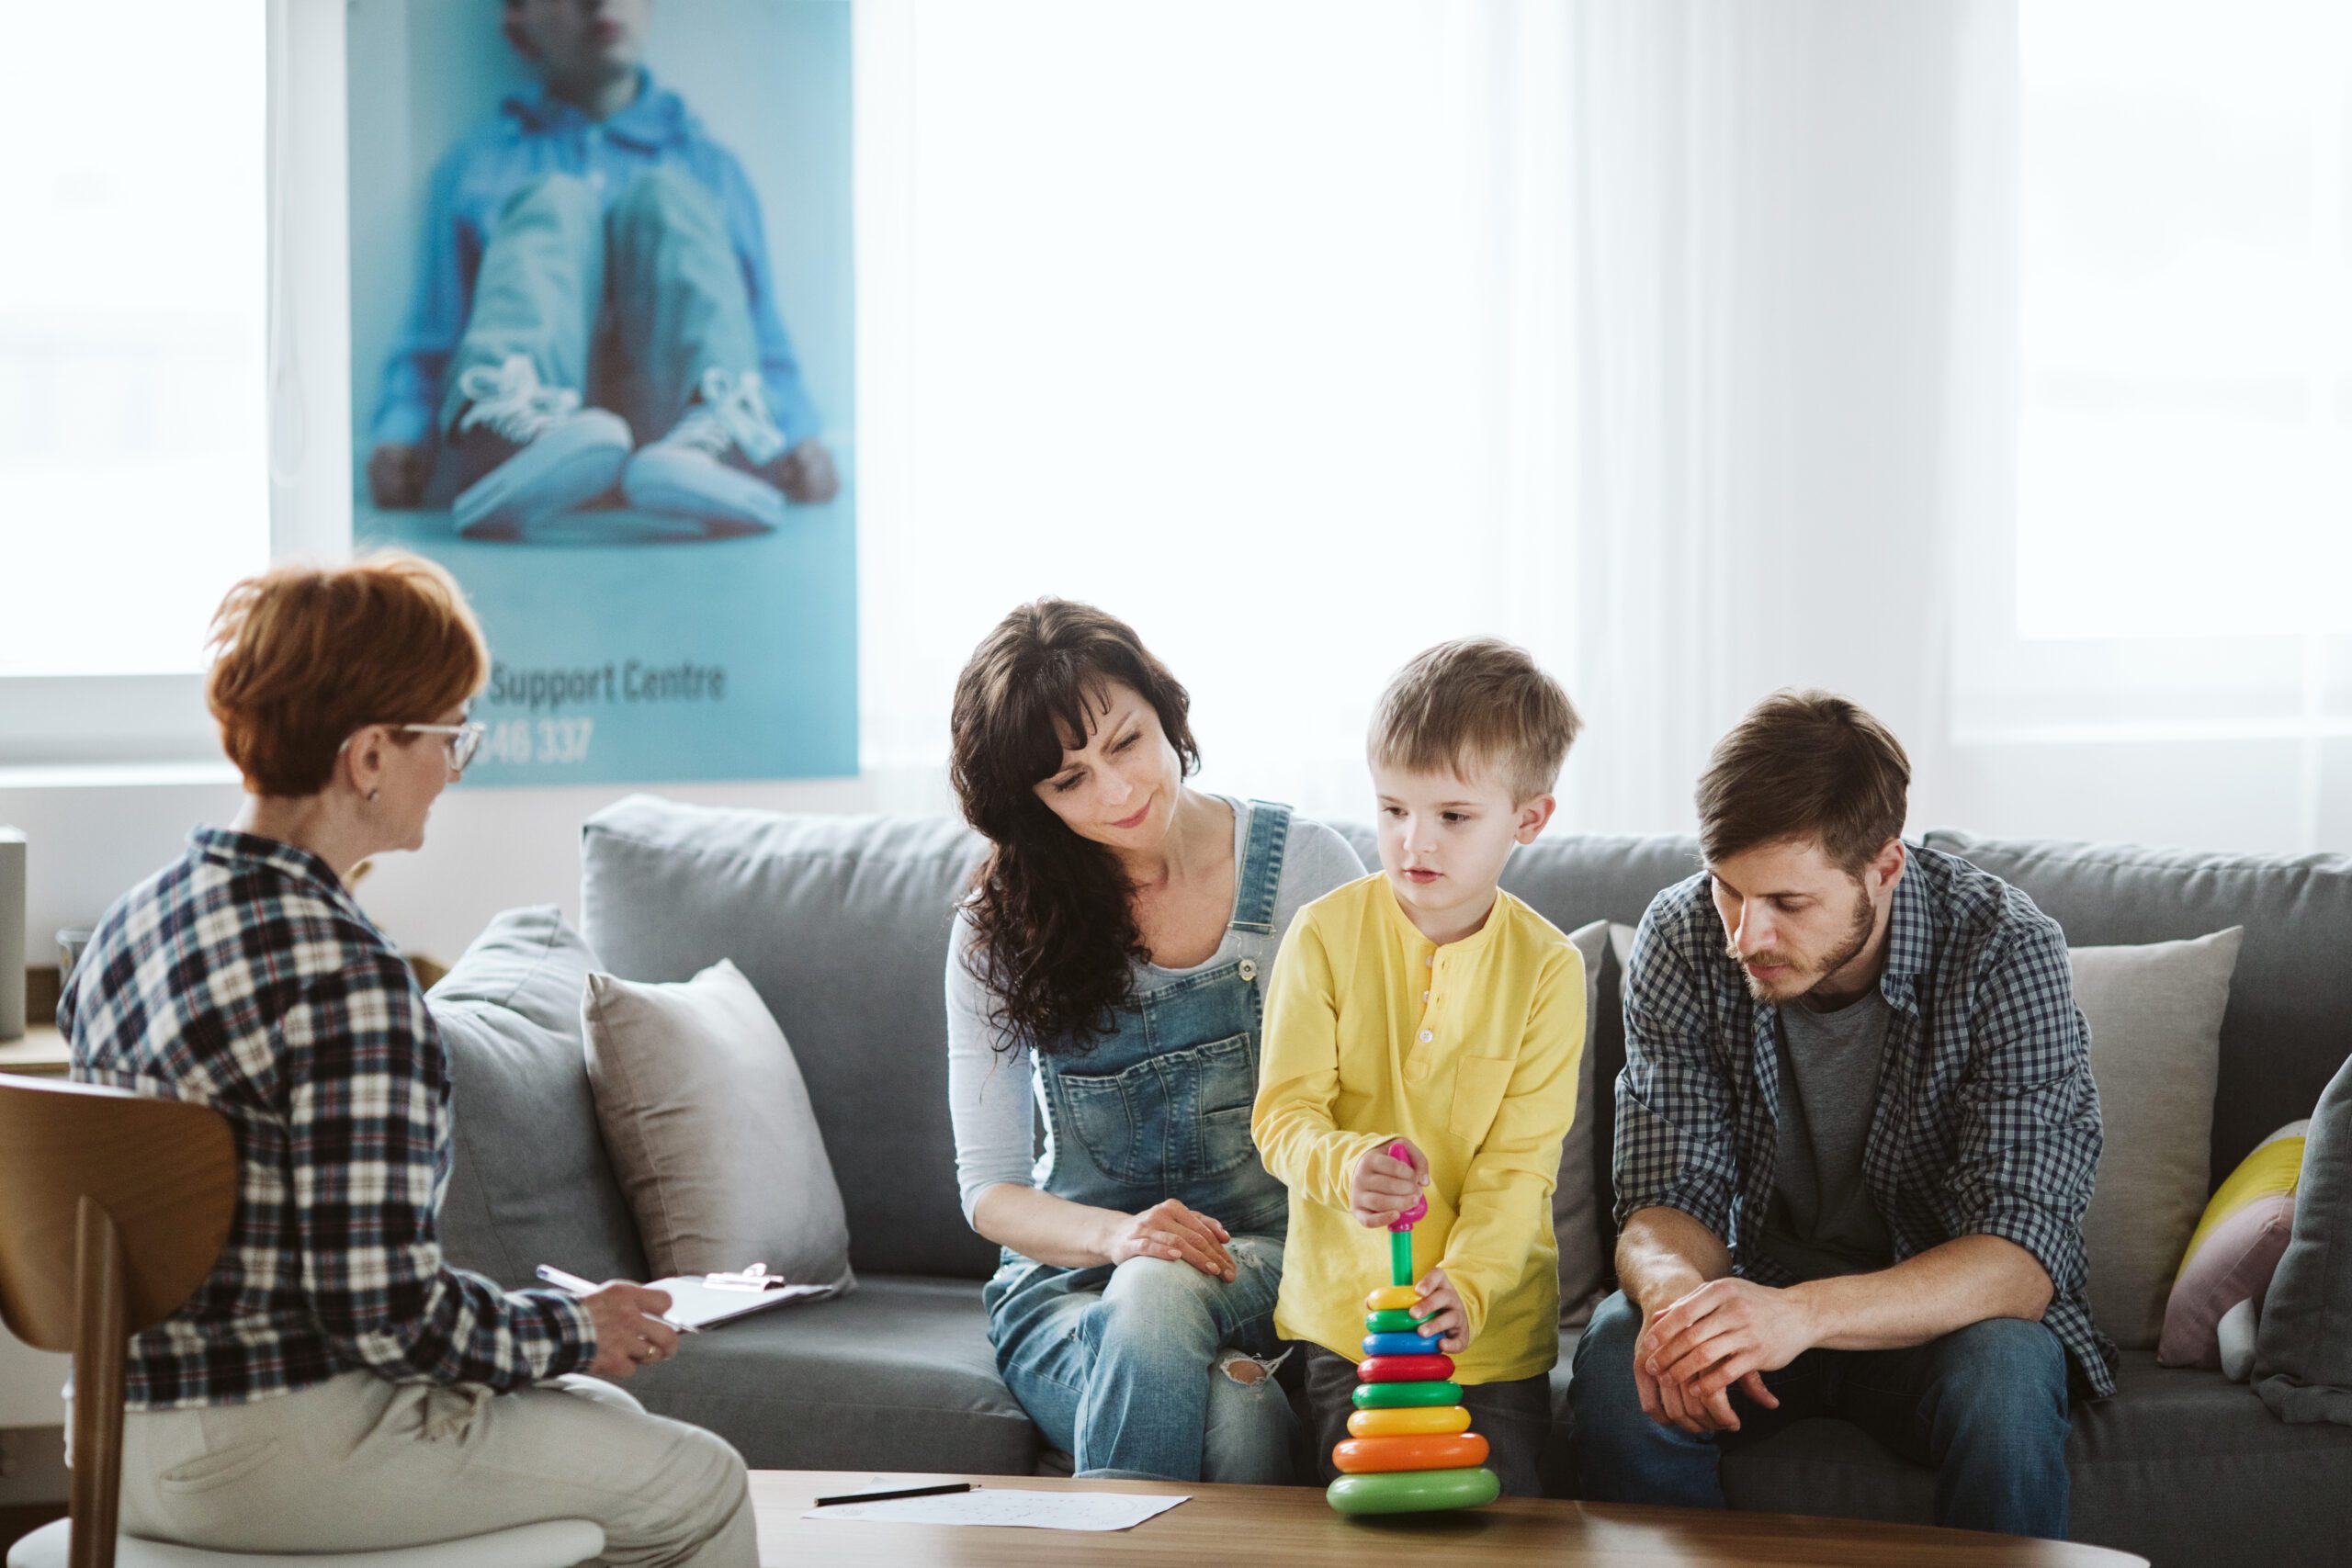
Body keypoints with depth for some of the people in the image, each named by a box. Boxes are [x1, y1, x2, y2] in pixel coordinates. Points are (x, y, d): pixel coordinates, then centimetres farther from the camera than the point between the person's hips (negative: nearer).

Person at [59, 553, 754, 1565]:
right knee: (700, 1485, 7)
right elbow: (387, 1315, -24)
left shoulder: (129, 925, 6)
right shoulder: (346, 981, -23)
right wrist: (574, 1332, -5)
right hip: (282, 1461, -10)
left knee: (605, 1422, 27)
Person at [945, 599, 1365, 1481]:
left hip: (1273, 1268, 1)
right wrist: (1118, 1235, -23)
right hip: (1071, 1284, -1)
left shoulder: (1306, 867, -1)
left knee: (1161, 1294, -36)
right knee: (1232, 1415, -36)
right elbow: (990, 1191, 1)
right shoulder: (1002, 923, 1)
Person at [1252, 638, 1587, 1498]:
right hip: (1344, 1307, 0)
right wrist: (1345, 1165, -30)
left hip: (1491, 1322, 0)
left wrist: (1467, 1284, -23)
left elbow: (1520, 1162, -7)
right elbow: (1284, 1113, -7)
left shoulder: (1546, 966, -5)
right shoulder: (1326, 934, -5)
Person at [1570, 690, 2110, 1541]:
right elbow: (1667, 1203, -10)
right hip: (1761, 1287, 2)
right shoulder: (1683, 941, -12)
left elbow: (2021, 1259, -28)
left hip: (1939, 1311, -2)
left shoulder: (2007, 951, -22)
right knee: (1620, 1363, -29)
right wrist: (1675, 1291, -37)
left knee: (2001, 1381, -35)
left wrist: (1805, 1314, -46)